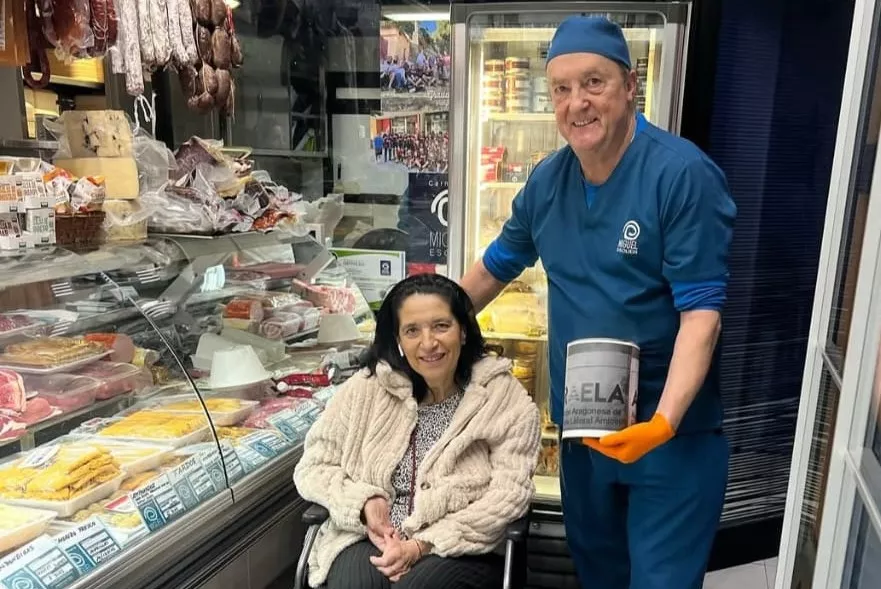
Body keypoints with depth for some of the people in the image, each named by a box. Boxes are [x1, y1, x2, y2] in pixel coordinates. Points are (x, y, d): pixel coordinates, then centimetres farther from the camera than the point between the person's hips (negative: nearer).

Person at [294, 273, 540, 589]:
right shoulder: (366, 389, 2)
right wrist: (364, 502, -12)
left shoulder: (504, 397, -4)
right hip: (369, 539, 2)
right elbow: (313, 467, 7)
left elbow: (509, 493, -10)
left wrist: (423, 545, -16)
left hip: (462, 551, -1)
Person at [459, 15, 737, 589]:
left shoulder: (683, 175, -18)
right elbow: (495, 266, 13)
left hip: (671, 431, -5)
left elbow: (702, 311, -21)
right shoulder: (547, 179, 0)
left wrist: (663, 422, -32)